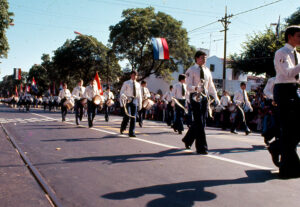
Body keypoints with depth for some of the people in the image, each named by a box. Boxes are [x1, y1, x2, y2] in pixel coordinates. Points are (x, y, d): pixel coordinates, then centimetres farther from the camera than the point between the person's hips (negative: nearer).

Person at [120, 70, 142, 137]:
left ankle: (132, 133, 3)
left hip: (134, 101, 3)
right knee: (127, 115, -13)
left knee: (133, 117, -1)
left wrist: (140, 104, 13)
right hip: (127, 100, -3)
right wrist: (123, 97, -21)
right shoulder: (126, 83, 5)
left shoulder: (138, 84, 15)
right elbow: (122, 92, 0)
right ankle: (123, 127, 15)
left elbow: (139, 95, 17)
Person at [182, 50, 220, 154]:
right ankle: (201, 147, -2)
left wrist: (216, 97, 8)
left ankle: (188, 139, 32)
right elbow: (189, 86, -12)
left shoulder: (207, 70, 14)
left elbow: (211, 85, 18)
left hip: (205, 97, 7)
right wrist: (196, 88, -33)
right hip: (195, 96, -6)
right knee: (199, 123, -8)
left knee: (201, 122, 11)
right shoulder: (191, 70, -5)